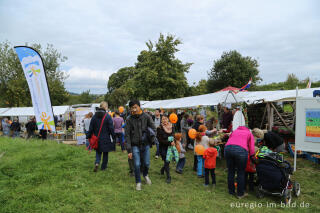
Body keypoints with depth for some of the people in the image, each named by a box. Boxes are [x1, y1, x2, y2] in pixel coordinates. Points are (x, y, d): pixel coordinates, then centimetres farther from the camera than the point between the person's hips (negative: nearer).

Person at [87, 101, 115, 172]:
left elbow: (91, 128, 4)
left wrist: (88, 136, 12)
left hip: (97, 139, 3)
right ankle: (103, 166, 21)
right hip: (106, 139, -3)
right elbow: (111, 128, -11)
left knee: (98, 152, 17)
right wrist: (113, 137, -3)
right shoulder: (108, 116, -12)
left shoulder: (94, 116, 0)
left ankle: (97, 163, -5)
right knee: (105, 153, 12)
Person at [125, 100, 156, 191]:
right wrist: (129, 150, -10)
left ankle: (145, 175, 41)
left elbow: (154, 129, 1)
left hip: (145, 145, 1)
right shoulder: (129, 119, -6)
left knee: (146, 163, 8)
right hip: (135, 145, -1)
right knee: (137, 165, -2)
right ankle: (138, 182, 22)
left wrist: (150, 140, -14)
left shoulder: (146, 117, -5)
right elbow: (127, 135, -6)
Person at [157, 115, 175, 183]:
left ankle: (162, 169, 43)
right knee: (166, 162, -5)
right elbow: (160, 140, -16)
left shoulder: (171, 127, 1)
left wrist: (172, 141, -8)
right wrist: (169, 142, -22)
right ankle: (168, 177, 10)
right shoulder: (159, 128, -13)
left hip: (170, 147, 5)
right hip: (163, 148, -4)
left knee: (168, 161, 12)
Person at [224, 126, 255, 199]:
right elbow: (251, 148, 15)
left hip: (228, 148, 3)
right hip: (241, 150, -3)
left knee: (230, 172, 16)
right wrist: (252, 157, 24)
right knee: (240, 173, 10)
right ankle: (240, 194, 20)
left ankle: (231, 191, 28)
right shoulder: (249, 133, 26)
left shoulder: (234, 131, 34)